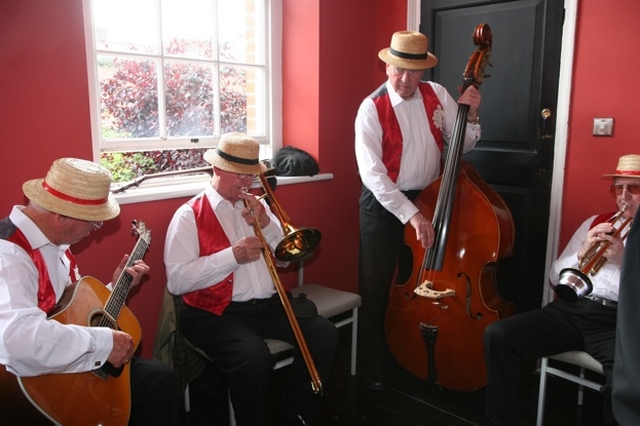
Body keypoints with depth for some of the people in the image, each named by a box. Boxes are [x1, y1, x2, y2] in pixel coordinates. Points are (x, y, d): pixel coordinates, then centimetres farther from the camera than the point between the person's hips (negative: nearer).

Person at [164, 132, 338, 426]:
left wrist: (265, 223, -5)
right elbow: (176, 281, -14)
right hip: (217, 312, -5)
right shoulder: (190, 215, -3)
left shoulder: (256, 206, 15)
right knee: (254, 358, -33)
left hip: (269, 305, 6)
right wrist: (233, 255, -20)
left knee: (324, 333, -14)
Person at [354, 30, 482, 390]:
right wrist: (411, 214, -29)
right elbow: (372, 174, -22)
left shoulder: (437, 95, 0)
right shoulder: (372, 108, -13)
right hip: (384, 206, -4)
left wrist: (471, 115, -14)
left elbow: (463, 146, 5)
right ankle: (376, 367, 23)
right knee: (377, 289, 4)